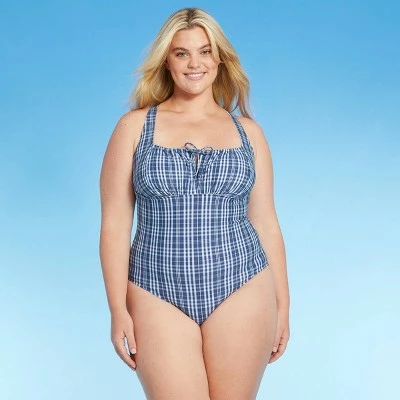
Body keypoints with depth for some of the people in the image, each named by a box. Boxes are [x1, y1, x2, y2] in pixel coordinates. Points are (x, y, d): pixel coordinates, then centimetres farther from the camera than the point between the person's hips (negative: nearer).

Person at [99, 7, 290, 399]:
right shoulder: (135, 126, 2)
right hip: (158, 297, -1)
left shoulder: (247, 131, 8)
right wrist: (118, 309, -5)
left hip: (242, 293, 2)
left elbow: (265, 223, 9)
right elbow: (115, 224, 0)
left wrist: (282, 305, 9)